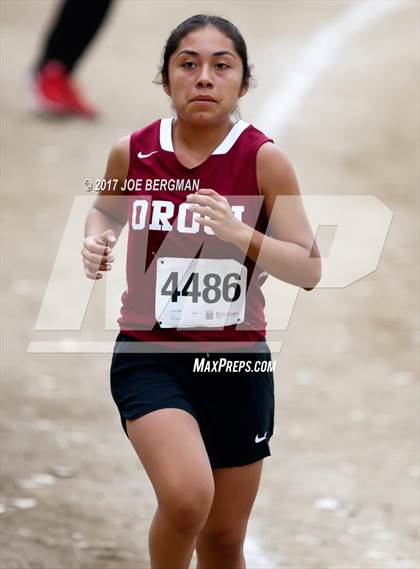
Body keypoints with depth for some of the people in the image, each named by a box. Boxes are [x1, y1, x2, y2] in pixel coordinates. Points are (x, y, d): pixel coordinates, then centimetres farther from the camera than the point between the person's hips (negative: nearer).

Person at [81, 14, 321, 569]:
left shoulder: (263, 159, -8)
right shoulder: (132, 153, -3)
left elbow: (309, 269, -8)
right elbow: (105, 210, 19)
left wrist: (239, 234, -24)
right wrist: (95, 241, -3)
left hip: (236, 364, 1)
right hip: (150, 355, -1)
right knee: (187, 497, -27)